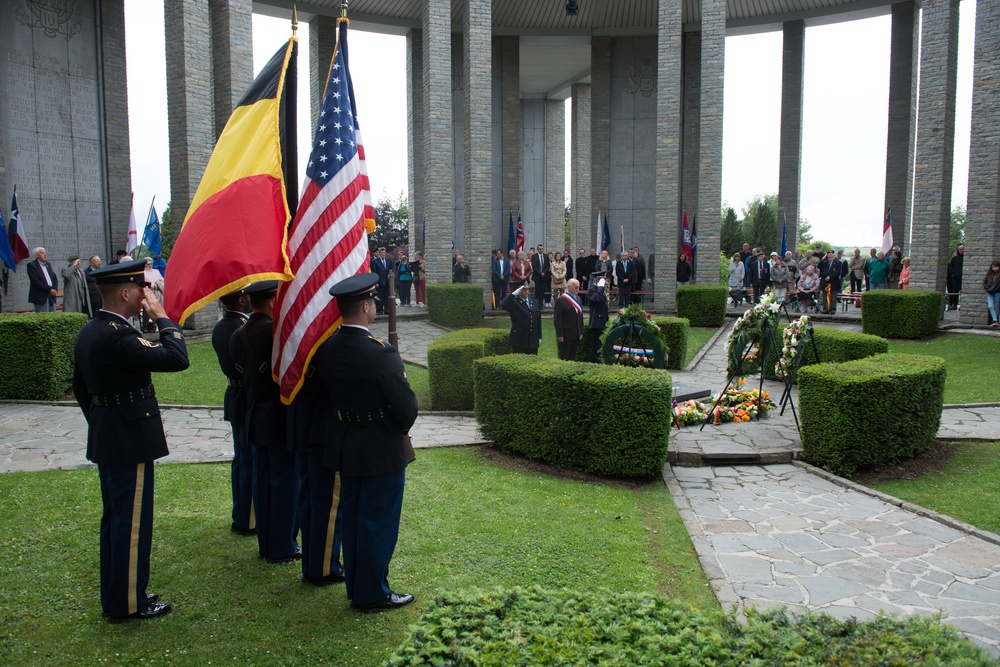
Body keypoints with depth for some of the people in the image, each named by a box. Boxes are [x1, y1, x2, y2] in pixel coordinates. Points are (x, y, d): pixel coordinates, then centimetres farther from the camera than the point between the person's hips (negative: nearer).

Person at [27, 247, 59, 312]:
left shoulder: (48, 264, 18)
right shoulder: (31, 265, -4)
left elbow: (55, 278, 14)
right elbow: (36, 281, -14)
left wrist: (55, 289, -5)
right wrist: (49, 289, -16)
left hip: (51, 296, 7)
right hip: (40, 297, -7)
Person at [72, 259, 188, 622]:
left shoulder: (88, 333, 8)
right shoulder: (117, 336, -24)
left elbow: (81, 389, 16)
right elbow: (176, 358, -28)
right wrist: (162, 315, -17)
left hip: (105, 439, 10)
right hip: (130, 442, -10)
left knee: (114, 519, 19)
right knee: (132, 523, 2)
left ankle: (114, 595, 32)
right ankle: (128, 603, 14)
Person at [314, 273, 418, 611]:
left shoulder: (326, 349, -5)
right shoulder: (381, 355, -26)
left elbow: (329, 391, 7)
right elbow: (407, 409, -20)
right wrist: (402, 427, 1)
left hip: (343, 447, 7)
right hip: (381, 451, -7)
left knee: (351, 517, 19)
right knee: (378, 523, 8)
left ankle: (356, 585, 35)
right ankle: (372, 593, 21)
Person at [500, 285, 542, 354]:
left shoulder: (535, 302, 12)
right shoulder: (514, 302, -3)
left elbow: (538, 320, 15)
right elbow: (503, 305, -24)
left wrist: (539, 337, 13)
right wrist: (514, 294, -24)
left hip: (533, 340, 5)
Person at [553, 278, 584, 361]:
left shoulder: (577, 299, 12)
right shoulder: (560, 300, -11)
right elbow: (557, 319, -13)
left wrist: (581, 332, 13)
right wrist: (559, 335, -16)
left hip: (576, 335, 7)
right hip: (565, 335, -7)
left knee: (572, 358, 11)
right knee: (564, 358, 0)